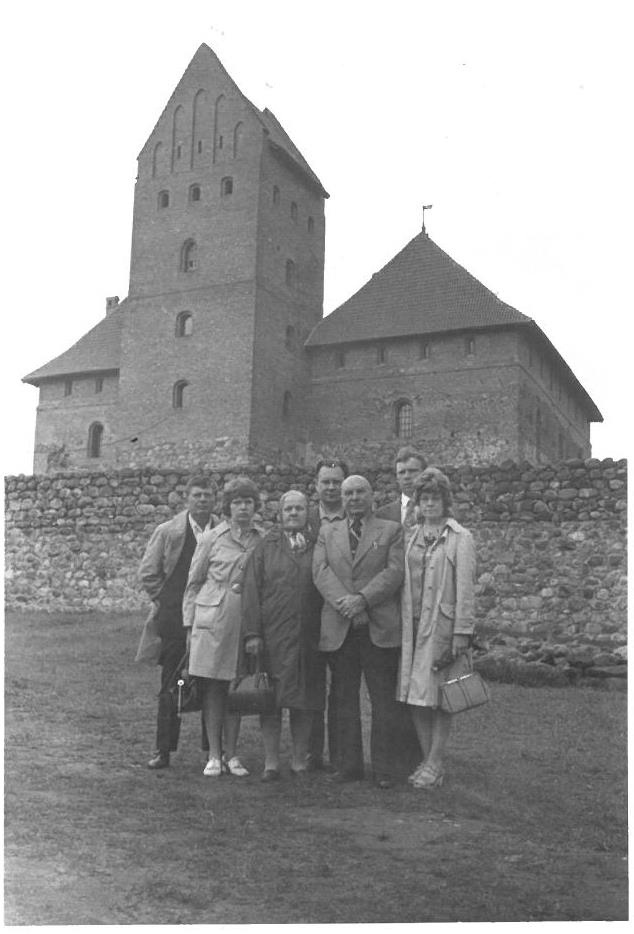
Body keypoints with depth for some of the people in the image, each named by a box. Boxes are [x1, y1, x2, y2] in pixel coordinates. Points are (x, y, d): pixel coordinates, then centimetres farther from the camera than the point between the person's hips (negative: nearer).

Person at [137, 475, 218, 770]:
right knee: (171, 688, 4)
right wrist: (167, 601, -1)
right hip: (174, 621, -1)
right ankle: (163, 750, 12)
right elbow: (148, 573, 3)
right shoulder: (168, 531, 2)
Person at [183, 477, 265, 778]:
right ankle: (214, 755, 10)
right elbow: (193, 583, 6)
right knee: (212, 687, 2)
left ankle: (231, 753, 16)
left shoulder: (264, 540, 5)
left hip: (246, 621, 1)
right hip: (212, 619, -1)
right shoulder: (212, 538, 1)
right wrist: (190, 624, 3)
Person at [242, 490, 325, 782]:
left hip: (307, 636, 1)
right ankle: (271, 762, 10)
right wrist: (252, 633, -8)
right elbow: (251, 590, 1)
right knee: (270, 700, 1)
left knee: (304, 701, 6)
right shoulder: (265, 547, 6)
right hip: (271, 635, -1)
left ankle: (299, 760, 17)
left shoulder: (317, 547, 10)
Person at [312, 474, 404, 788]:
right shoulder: (327, 533, 16)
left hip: (380, 628, -2)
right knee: (345, 699, 7)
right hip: (339, 628, 2)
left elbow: (394, 572, -4)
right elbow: (320, 571, 1)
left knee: (383, 700, 0)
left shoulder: (391, 530, 9)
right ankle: (349, 764, 16)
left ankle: (382, 768, 8)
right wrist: (345, 601, -16)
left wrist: (362, 599, -17)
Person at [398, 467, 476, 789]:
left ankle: (435, 765, 9)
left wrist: (462, 632, -12)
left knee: (440, 697, 1)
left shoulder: (460, 538, -4)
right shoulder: (413, 536, 12)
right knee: (415, 696, 6)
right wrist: (404, 623, 7)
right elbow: (405, 583, 13)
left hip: (443, 624, -5)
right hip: (413, 625, 5)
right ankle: (427, 760, 17)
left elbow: (465, 589, -7)